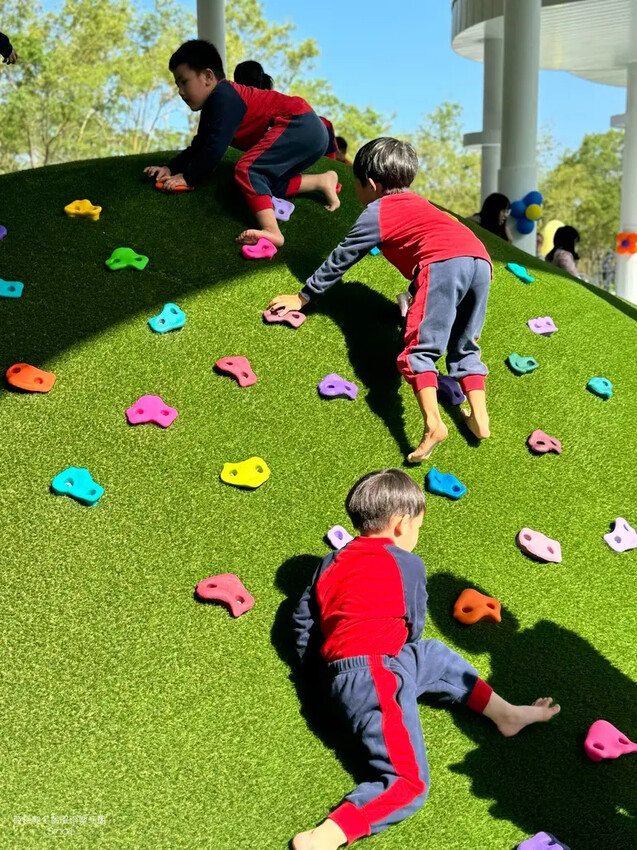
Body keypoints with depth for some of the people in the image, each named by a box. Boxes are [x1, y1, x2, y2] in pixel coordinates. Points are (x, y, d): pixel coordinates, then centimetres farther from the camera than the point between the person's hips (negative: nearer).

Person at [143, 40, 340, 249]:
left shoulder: (223, 98, -15)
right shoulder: (212, 105, 17)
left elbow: (215, 149, -18)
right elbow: (198, 147, 22)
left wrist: (188, 178, -8)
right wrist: (170, 168, 11)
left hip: (301, 126, -11)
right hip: (306, 131, 11)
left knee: (247, 169, -23)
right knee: (266, 182, 17)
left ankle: (271, 231, -37)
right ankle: (323, 181, 17)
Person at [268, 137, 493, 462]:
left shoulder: (376, 213, 15)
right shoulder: (416, 202, 35)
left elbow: (339, 261, 19)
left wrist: (302, 297, 28)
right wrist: (417, 295, 57)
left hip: (443, 263, -7)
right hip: (480, 258, 8)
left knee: (420, 347, -8)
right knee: (464, 348, 18)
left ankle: (432, 422, -24)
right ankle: (479, 418, 10)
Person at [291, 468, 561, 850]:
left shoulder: (332, 562, 15)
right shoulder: (407, 564, -2)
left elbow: (303, 618, 18)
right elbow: (413, 630, 4)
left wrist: (312, 668, 30)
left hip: (343, 672, 9)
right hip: (374, 678, -8)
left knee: (437, 655, 28)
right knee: (410, 784, -15)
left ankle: (505, 714, 33)